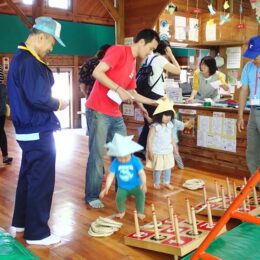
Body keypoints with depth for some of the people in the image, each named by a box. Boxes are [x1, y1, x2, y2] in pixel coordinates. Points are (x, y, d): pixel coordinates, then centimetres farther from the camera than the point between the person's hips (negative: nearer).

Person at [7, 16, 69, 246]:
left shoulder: (22, 57, 14)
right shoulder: (28, 62, -20)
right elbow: (38, 98, -28)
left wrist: (53, 101, 1)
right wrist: (58, 104, -11)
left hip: (29, 130, 11)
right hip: (38, 132, -11)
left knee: (28, 177, 19)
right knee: (41, 182, -1)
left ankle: (20, 222, 33)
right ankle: (37, 233, 11)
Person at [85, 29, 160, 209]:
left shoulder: (133, 65, 17)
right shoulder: (118, 51, -8)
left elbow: (132, 94, 23)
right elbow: (97, 73, -18)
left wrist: (154, 102, 19)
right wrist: (119, 89, -20)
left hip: (116, 114, 9)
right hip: (99, 111, -9)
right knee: (97, 154, -3)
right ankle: (92, 196, 9)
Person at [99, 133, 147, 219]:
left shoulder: (135, 161, -16)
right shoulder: (115, 163, -12)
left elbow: (141, 173, -21)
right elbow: (111, 175, -15)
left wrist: (144, 184, -38)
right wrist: (106, 188, -27)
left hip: (136, 185, -1)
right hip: (122, 187, 1)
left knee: (141, 195, -27)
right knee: (119, 197, -25)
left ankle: (140, 212, -1)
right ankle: (121, 211, 8)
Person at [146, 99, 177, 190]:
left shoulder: (170, 125, 0)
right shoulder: (155, 126, -19)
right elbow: (150, 139, -17)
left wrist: (174, 147, 15)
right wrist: (150, 151, -18)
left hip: (168, 151, 6)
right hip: (157, 152, -6)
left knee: (168, 168, 15)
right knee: (158, 169, 7)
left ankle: (167, 182, 33)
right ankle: (156, 183, 27)